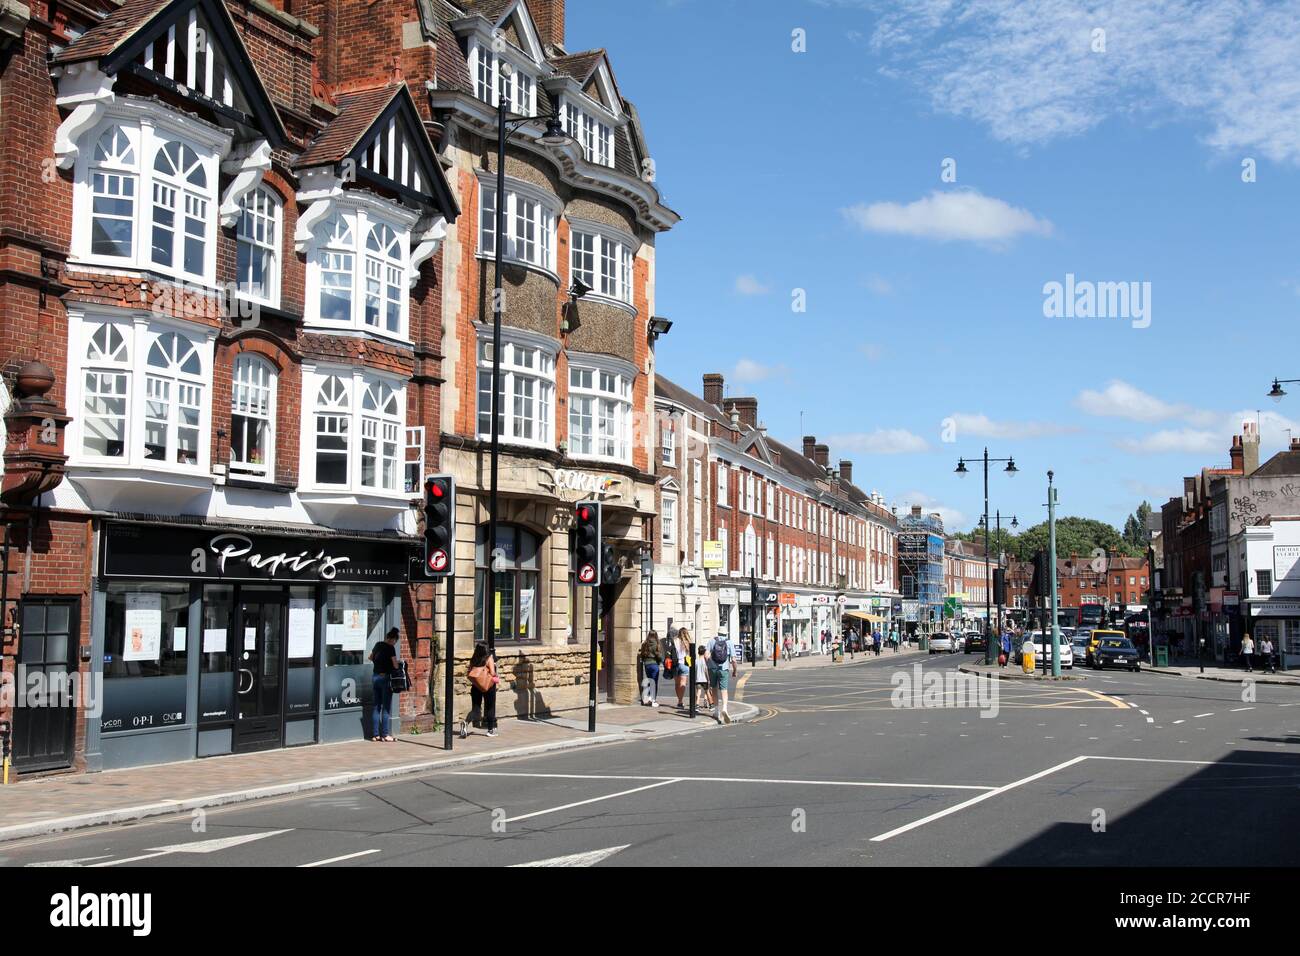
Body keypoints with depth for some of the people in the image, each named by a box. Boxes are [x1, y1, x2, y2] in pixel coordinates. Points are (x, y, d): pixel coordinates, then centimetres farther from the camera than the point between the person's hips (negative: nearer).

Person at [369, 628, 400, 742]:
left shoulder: (378, 645, 9)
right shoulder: (390, 648, -12)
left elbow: (371, 657, 25)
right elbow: (395, 665, -13)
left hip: (375, 676, 7)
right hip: (385, 677, -7)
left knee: (376, 706, 10)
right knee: (386, 708, -2)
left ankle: (375, 734, 12)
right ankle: (385, 735, -1)